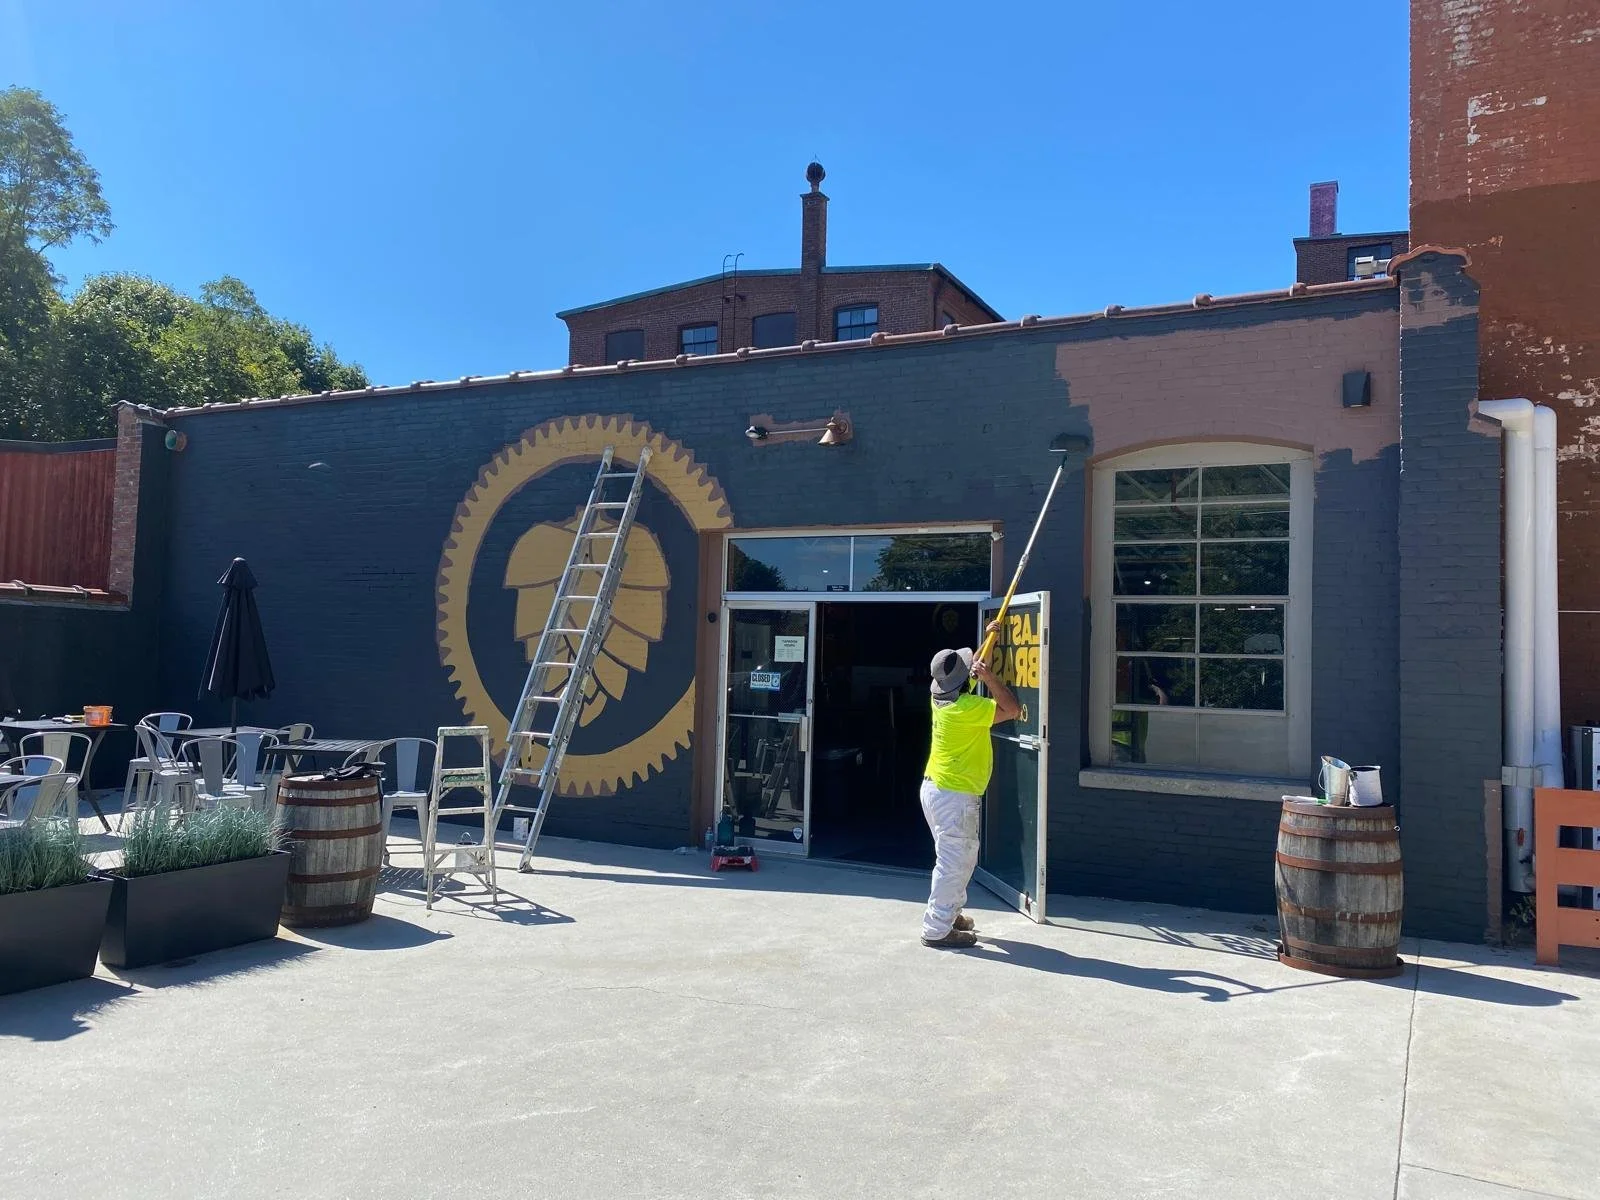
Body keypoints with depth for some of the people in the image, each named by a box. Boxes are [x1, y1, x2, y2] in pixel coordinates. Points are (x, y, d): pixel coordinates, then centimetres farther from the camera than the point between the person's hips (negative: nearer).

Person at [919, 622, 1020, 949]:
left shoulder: (944, 698, 3)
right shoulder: (966, 708, -24)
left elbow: (971, 670, 23)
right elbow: (1012, 709, -19)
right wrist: (989, 676, -20)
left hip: (938, 788, 10)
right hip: (954, 795, -10)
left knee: (964, 855, 22)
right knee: (953, 860, -4)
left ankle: (948, 913, 33)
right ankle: (937, 930, 1)